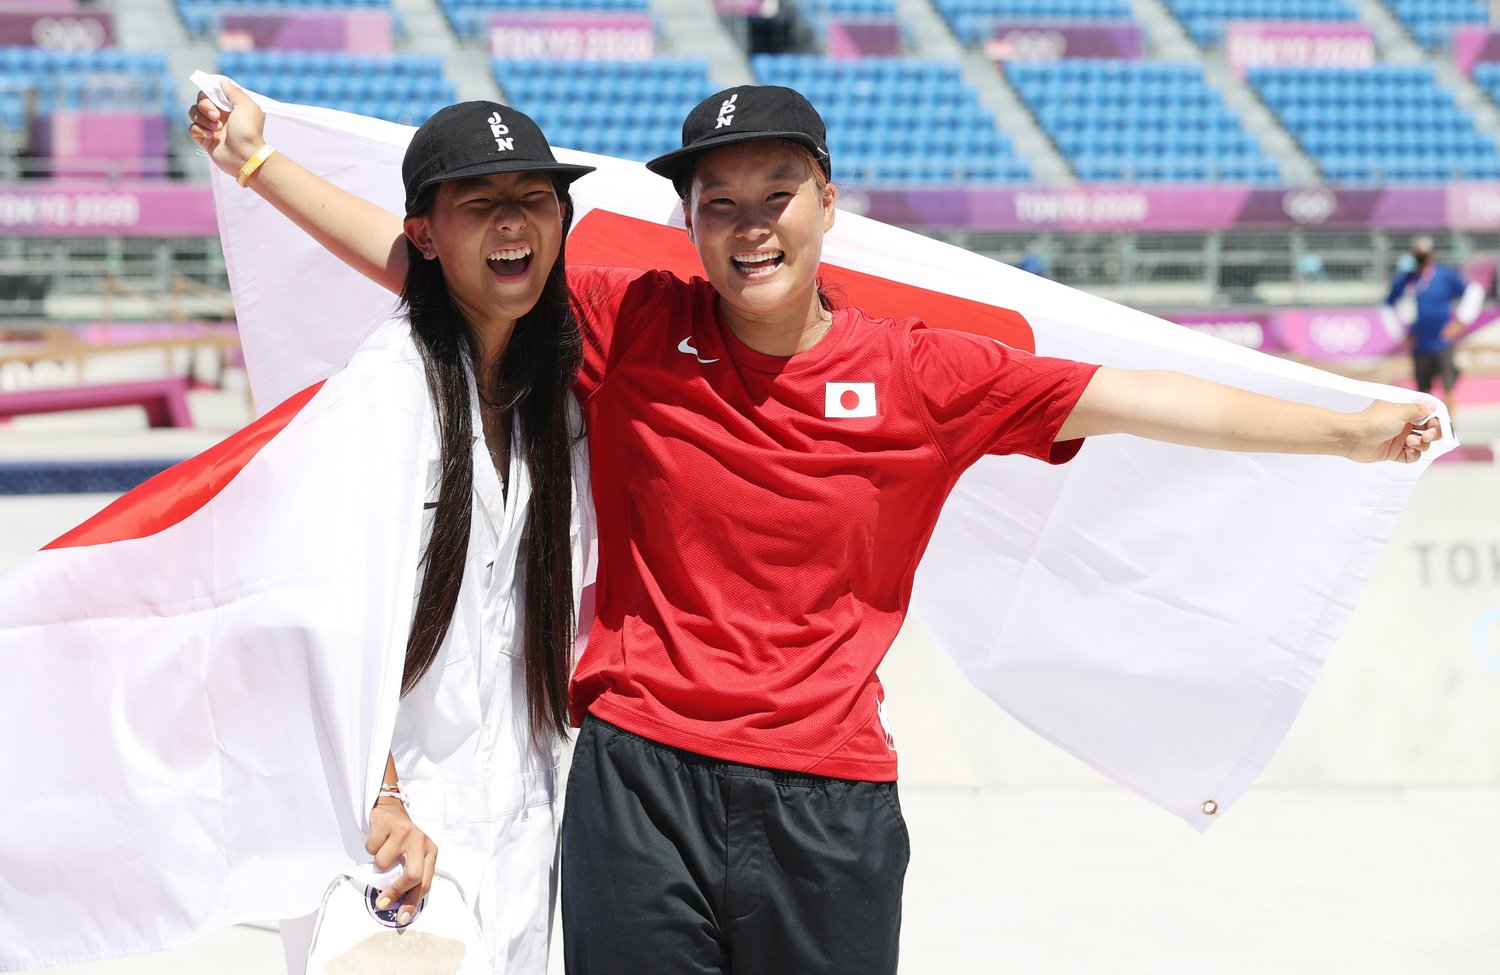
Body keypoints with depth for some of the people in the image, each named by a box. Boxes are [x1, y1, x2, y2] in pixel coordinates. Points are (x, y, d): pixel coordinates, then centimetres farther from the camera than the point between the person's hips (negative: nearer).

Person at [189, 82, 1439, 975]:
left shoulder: (918, 375, 1)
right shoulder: (628, 327, 2)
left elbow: (1129, 398, -1)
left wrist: (1344, 431, -4)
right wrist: (258, 160, 5)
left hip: (830, 797, 0)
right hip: (642, 774, 0)